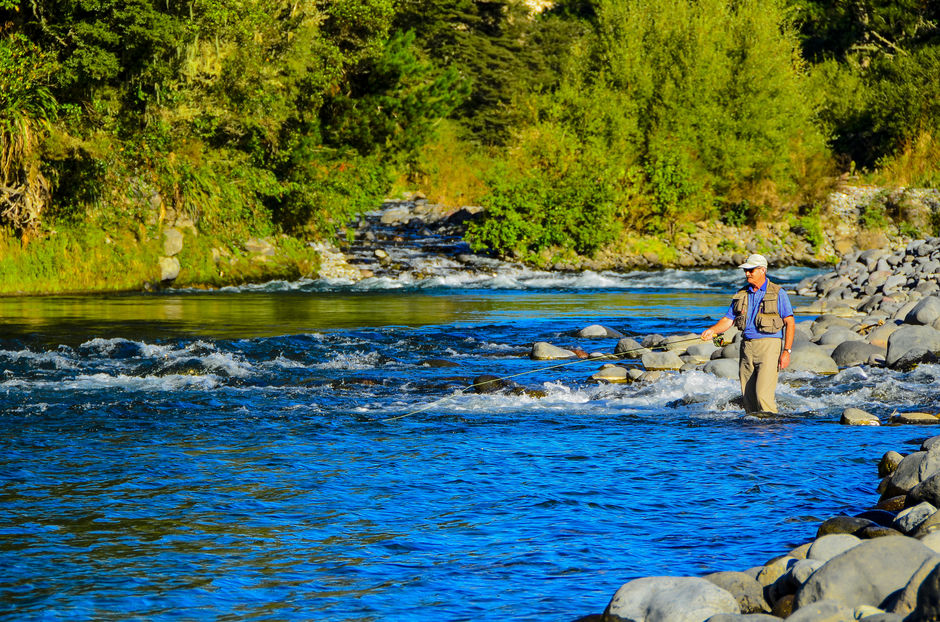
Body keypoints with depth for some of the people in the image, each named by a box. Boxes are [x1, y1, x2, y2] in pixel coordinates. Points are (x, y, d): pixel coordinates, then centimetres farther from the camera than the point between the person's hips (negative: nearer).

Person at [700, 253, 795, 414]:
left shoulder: (777, 293, -1)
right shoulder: (741, 294, 14)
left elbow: (790, 323, -3)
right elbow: (728, 320, 13)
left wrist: (787, 351, -11)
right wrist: (713, 330, -8)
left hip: (768, 346, -6)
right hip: (747, 346, 6)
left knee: (763, 394, -17)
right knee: (748, 396, 4)